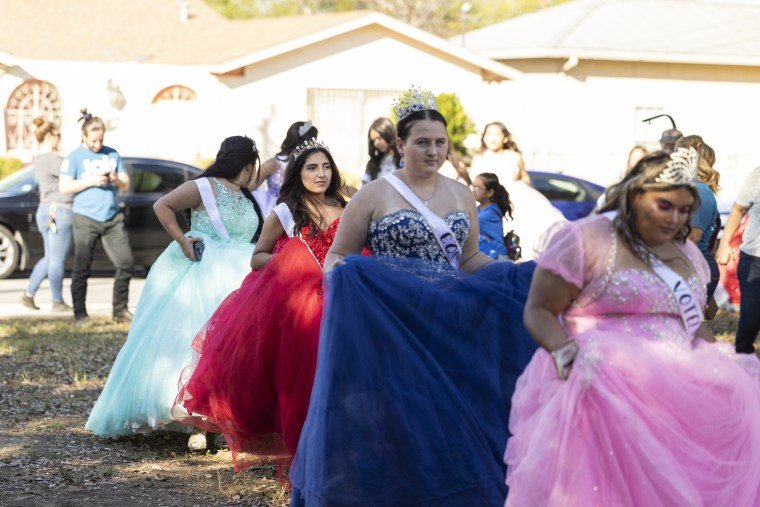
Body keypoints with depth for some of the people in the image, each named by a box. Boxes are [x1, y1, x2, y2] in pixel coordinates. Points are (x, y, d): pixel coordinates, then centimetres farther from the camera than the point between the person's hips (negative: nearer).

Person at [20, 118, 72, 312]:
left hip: (45, 211, 10)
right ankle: (58, 302, 5)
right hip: (59, 211, -10)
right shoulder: (52, 159, -16)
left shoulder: (40, 160, 15)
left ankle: (29, 294, 16)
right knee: (57, 259, -2)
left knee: (50, 258, 17)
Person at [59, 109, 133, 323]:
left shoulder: (112, 154, 12)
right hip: (86, 219, -4)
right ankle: (80, 314, 6)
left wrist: (117, 180, -8)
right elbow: (64, 186, -8)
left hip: (112, 217, 4)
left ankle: (120, 309, 10)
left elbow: (126, 184, 15)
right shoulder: (75, 157, 1)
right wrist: (91, 181, -16)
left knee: (125, 262, -2)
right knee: (82, 268, -1)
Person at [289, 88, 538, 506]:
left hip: (449, 326, 4)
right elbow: (337, 256, 0)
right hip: (390, 328, -4)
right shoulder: (374, 196, -3)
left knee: (447, 418, 4)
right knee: (394, 416, -2)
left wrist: (519, 275, 5)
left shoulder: (461, 195, 11)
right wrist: (335, 276, -22)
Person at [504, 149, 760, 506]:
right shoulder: (585, 239, 0)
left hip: (681, 377, 6)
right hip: (607, 376, -6)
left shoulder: (687, 253, 21)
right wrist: (564, 350, -20)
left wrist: (724, 360, 8)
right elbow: (538, 310, 0)